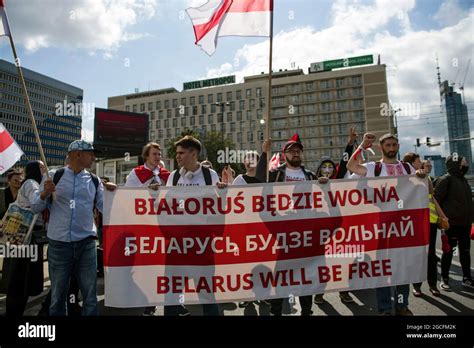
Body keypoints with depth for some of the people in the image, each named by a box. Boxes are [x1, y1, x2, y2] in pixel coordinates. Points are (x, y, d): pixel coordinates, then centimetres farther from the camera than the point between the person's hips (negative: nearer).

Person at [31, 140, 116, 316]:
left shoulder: (94, 180, 7)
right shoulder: (54, 175, 0)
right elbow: (35, 207, 2)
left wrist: (111, 192, -12)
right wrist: (44, 194, -16)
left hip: (86, 243, 2)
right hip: (58, 243, -1)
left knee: (90, 294, 8)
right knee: (58, 295, 13)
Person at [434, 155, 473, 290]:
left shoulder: (463, 179, 14)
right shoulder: (446, 179, -12)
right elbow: (436, 198, -17)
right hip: (451, 223, -8)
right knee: (448, 251, 1)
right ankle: (444, 279, 12)